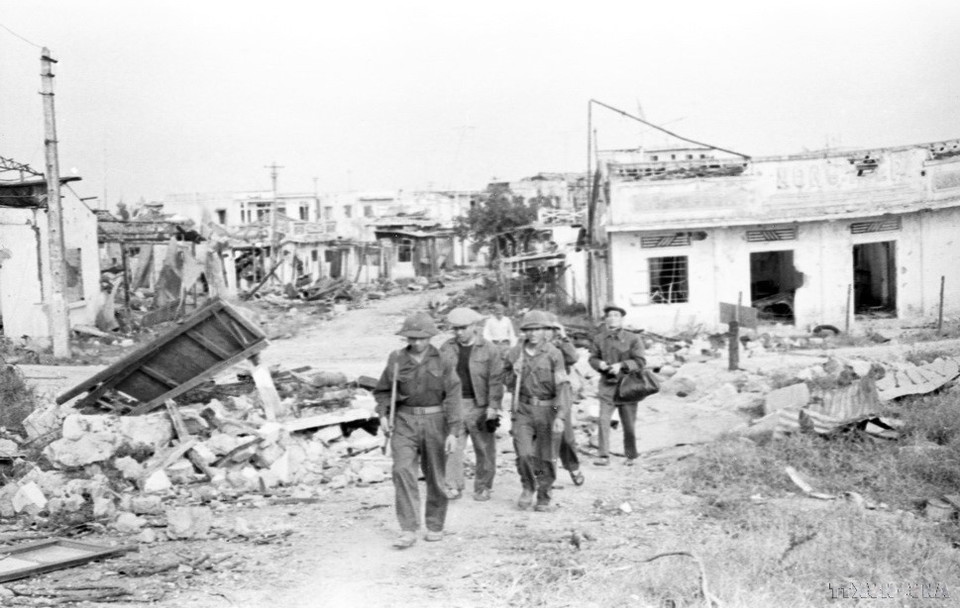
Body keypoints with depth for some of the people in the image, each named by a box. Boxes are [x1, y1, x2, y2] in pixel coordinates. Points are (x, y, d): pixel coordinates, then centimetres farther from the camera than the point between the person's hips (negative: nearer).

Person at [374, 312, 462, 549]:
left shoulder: (442, 362, -4)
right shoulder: (396, 360, 1)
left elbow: (452, 396, -8)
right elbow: (382, 390, 12)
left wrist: (453, 432, -15)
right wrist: (383, 415, -4)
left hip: (435, 421, 0)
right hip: (405, 421, 1)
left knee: (435, 476, 8)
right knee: (402, 469, -16)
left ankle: (435, 526, 27)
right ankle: (408, 530, -14)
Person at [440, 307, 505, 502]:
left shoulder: (489, 350, -3)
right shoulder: (446, 348, 7)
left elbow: (496, 381, -5)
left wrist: (493, 408, -10)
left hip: (479, 406, -2)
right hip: (453, 404, 2)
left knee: (485, 449, 4)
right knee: (451, 447, -3)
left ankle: (483, 488, 16)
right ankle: (453, 487, 7)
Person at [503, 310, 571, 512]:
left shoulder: (553, 354, -9)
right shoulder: (515, 353, 2)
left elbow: (562, 387, -13)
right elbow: (508, 383, 16)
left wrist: (560, 416, -22)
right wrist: (515, 373, -8)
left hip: (548, 410, -2)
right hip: (523, 409, 2)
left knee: (546, 458, 5)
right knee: (524, 454, -11)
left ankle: (543, 498, 23)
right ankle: (528, 487, 17)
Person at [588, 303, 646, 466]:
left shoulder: (633, 339, -5)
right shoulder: (599, 339, 3)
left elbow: (640, 361, -9)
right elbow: (593, 358, 10)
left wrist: (621, 365, -22)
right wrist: (599, 364, -13)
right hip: (607, 386, 1)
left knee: (629, 424, 8)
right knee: (603, 420, -10)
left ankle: (631, 456, 25)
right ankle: (604, 456, -4)